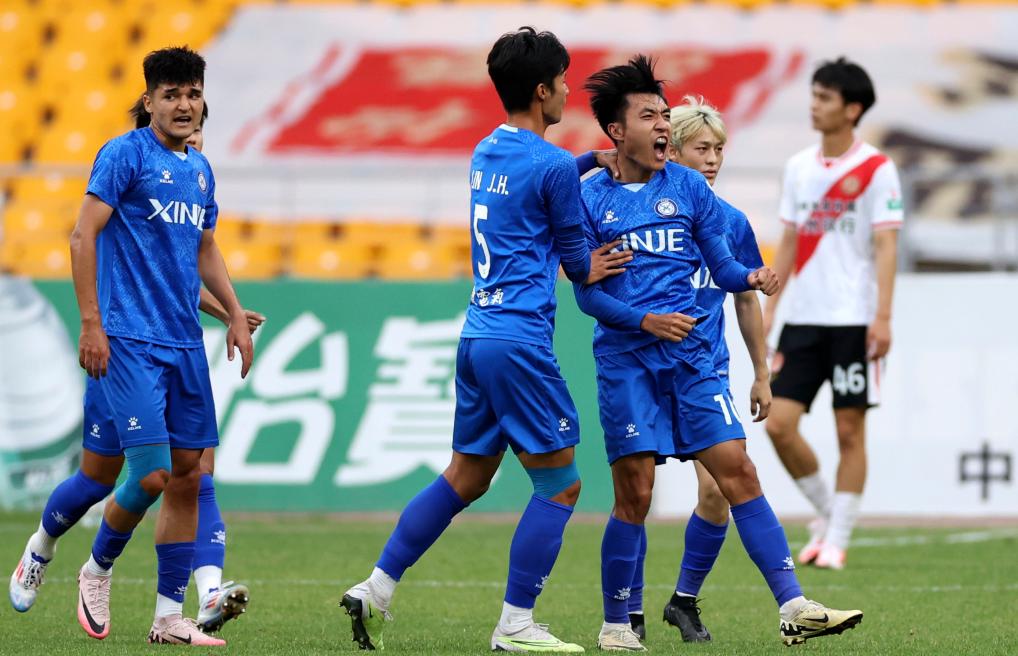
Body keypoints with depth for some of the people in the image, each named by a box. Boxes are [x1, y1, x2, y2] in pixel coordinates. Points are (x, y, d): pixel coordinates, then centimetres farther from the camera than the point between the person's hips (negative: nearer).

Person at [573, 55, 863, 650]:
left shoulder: (689, 188, 9)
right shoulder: (589, 198, 1)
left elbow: (722, 268, 10)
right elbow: (586, 292, -2)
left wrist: (753, 279, -12)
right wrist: (647, 321, -16)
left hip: (691, 356, 3)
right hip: (626, 360, -3)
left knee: (738, 472, -6)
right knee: (634, 493, -5)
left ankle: (794, 607, -9)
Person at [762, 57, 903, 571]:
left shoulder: (876, 169, -4)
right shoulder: (799, 167, 11)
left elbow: (886, 245, -8)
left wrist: (882, 316, -16)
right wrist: (769, 307, 11)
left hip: (854, 320, -5)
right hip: (803, 318, 5)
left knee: (850, 429, -2)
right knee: (778, 423, -3)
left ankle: (836, 542, 4)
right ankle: (825, 514, 15)